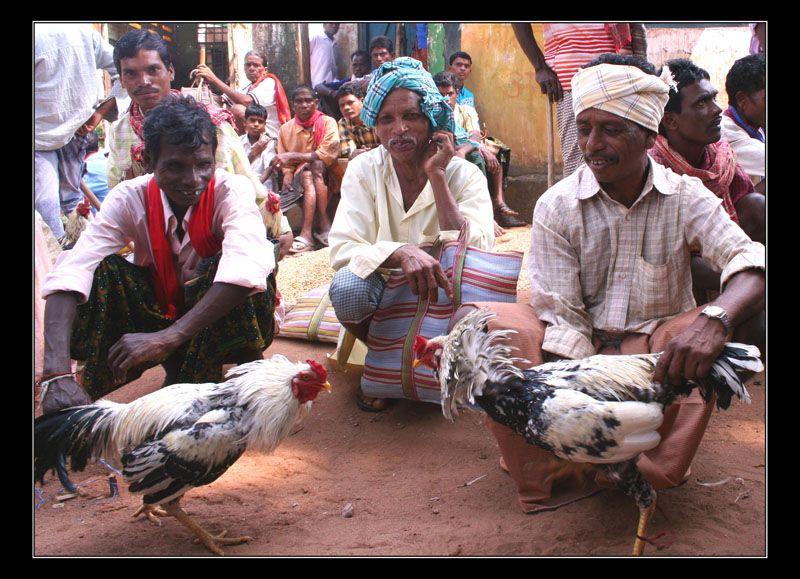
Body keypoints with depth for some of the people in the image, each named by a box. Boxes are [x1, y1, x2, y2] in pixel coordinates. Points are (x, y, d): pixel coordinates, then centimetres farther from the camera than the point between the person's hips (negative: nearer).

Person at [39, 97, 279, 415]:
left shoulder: (232, 190, -21)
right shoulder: (130, 197, -14)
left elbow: (246, 267, -41)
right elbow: (70, 270, -28)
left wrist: (169, 336, -49)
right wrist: (58, 374, -45)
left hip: (218, 323, -2)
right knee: (101, 270, -22)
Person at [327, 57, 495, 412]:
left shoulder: (465, 175, -9)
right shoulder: (364, 170, -7)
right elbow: (342, 249, -18)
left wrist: (437, 177, -24)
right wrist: (400, 253, -39)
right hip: (385, 294, 0)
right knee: (347, 286, -33)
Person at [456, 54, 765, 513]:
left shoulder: (686, 197, -6)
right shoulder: (557, 206, -7)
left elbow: (749, 262, -24)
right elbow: (561, 316, -12)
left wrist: (714, 321, -47)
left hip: (659, 346, 0)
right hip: (580, 349, 0)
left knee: (750, 320, -29)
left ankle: (658, 470, -27)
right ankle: (546, 479, -27)